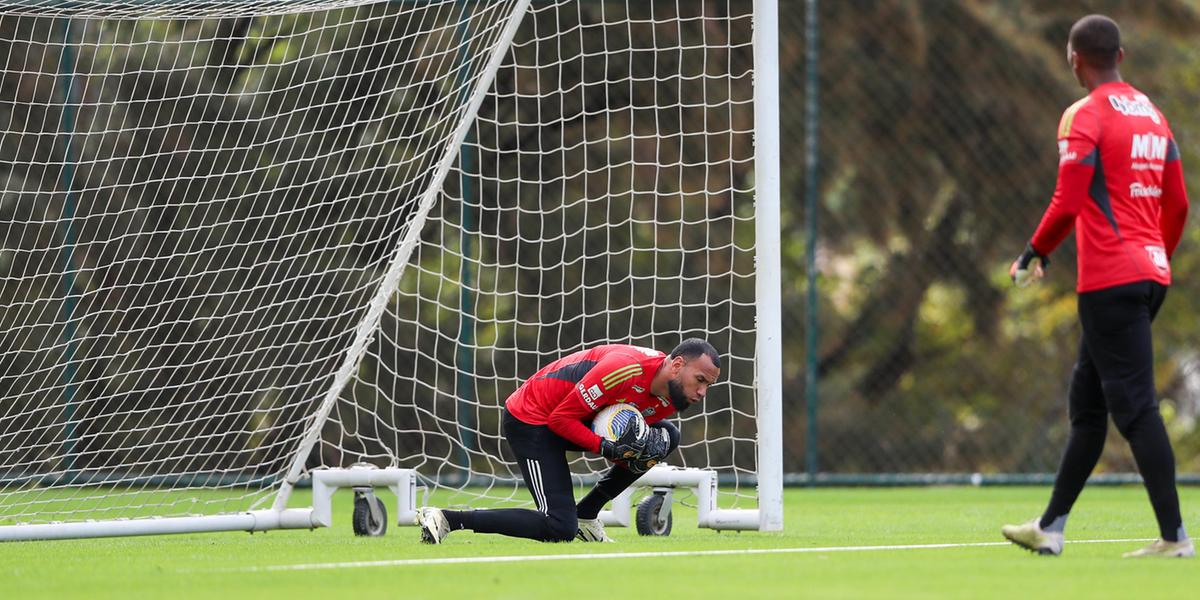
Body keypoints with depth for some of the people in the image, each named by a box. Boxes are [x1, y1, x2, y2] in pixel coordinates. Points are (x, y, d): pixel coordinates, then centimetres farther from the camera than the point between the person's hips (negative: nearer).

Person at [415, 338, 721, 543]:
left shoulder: (670, 398, -3)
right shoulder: (627, 369, -30)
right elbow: (561, 419, -24)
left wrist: (653, 444, -15)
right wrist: (606, 448, -30)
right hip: (530, 420, -9)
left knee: (666, 437, 4)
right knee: (560, 529, -19)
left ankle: (587, 513, 8)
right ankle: (445, 519, -14)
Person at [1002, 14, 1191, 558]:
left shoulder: (1084, 117, -10)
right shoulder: (1153, 115, 14)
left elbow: (1067, 204, -16)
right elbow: (1178, 204, 16)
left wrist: (1033, 255, -2)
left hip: (1109, 282, -8)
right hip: (1149, 273, 8)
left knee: (1135, 407, -8)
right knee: (1086, 404, 15)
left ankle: (1174, 536, -11)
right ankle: (1051, 528, 20)